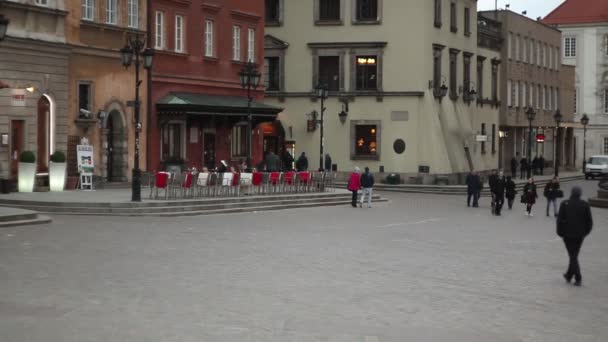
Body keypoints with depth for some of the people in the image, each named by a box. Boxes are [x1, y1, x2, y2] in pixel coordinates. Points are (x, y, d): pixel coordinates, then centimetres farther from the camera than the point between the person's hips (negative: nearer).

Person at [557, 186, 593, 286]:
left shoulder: (565, 204, -8)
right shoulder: (585, 205, -2)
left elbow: (560, 219, -8)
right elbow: (589, 221, 1)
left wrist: (560, 232, 3)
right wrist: (586, 232, 14)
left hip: (568, 234, -2)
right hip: (580, 234, 3)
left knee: (573, 255, 1)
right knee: (574, 255, 17)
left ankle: (578, 278, -7)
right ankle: (569, 275, 28)